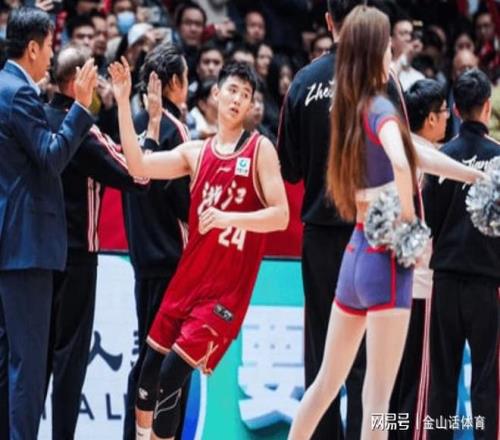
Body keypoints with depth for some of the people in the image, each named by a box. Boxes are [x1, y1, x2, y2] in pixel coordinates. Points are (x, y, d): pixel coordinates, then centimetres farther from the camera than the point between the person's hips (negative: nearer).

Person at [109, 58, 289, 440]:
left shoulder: (260, 149, -4)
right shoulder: (196, 152, 8)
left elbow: (280, 216, -10)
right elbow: (139, 166, -4)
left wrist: (227, 217, -25)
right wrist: (123, 102, -11)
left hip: (227, 287, -5)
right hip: (189, 277, 5)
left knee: (172, 375, -11)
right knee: (150, 368, 10)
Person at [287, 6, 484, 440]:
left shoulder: (352, 109, 11)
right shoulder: (380, 109, -13)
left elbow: (418, 154, 21)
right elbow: (401, 163, -35)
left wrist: (480, 175, 25)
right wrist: (408, 216, -19)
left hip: (356, 253, 8)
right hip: (385, 258, -8)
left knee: (327, 380, 18)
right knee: (377, 396, -5)